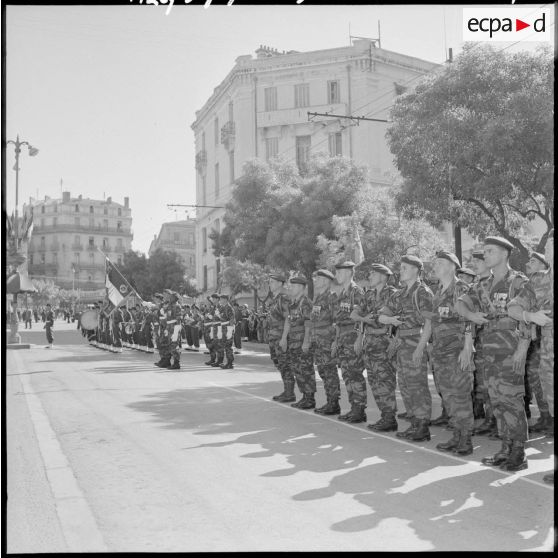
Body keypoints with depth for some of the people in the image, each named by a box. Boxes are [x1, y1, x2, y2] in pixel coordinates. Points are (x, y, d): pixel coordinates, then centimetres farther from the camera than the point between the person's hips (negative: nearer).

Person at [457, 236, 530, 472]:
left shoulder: (519, 282, -8)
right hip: (490, 348, 7)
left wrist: (522, 350, -18)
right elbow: (461, 302, 14)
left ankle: (519, 454, 2)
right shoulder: (485, 286, 14)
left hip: (511, 348, -7)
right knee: (497, 399, 10)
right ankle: (506, 449, 20)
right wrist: (470, 314, -9)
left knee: (512, 398, -6)